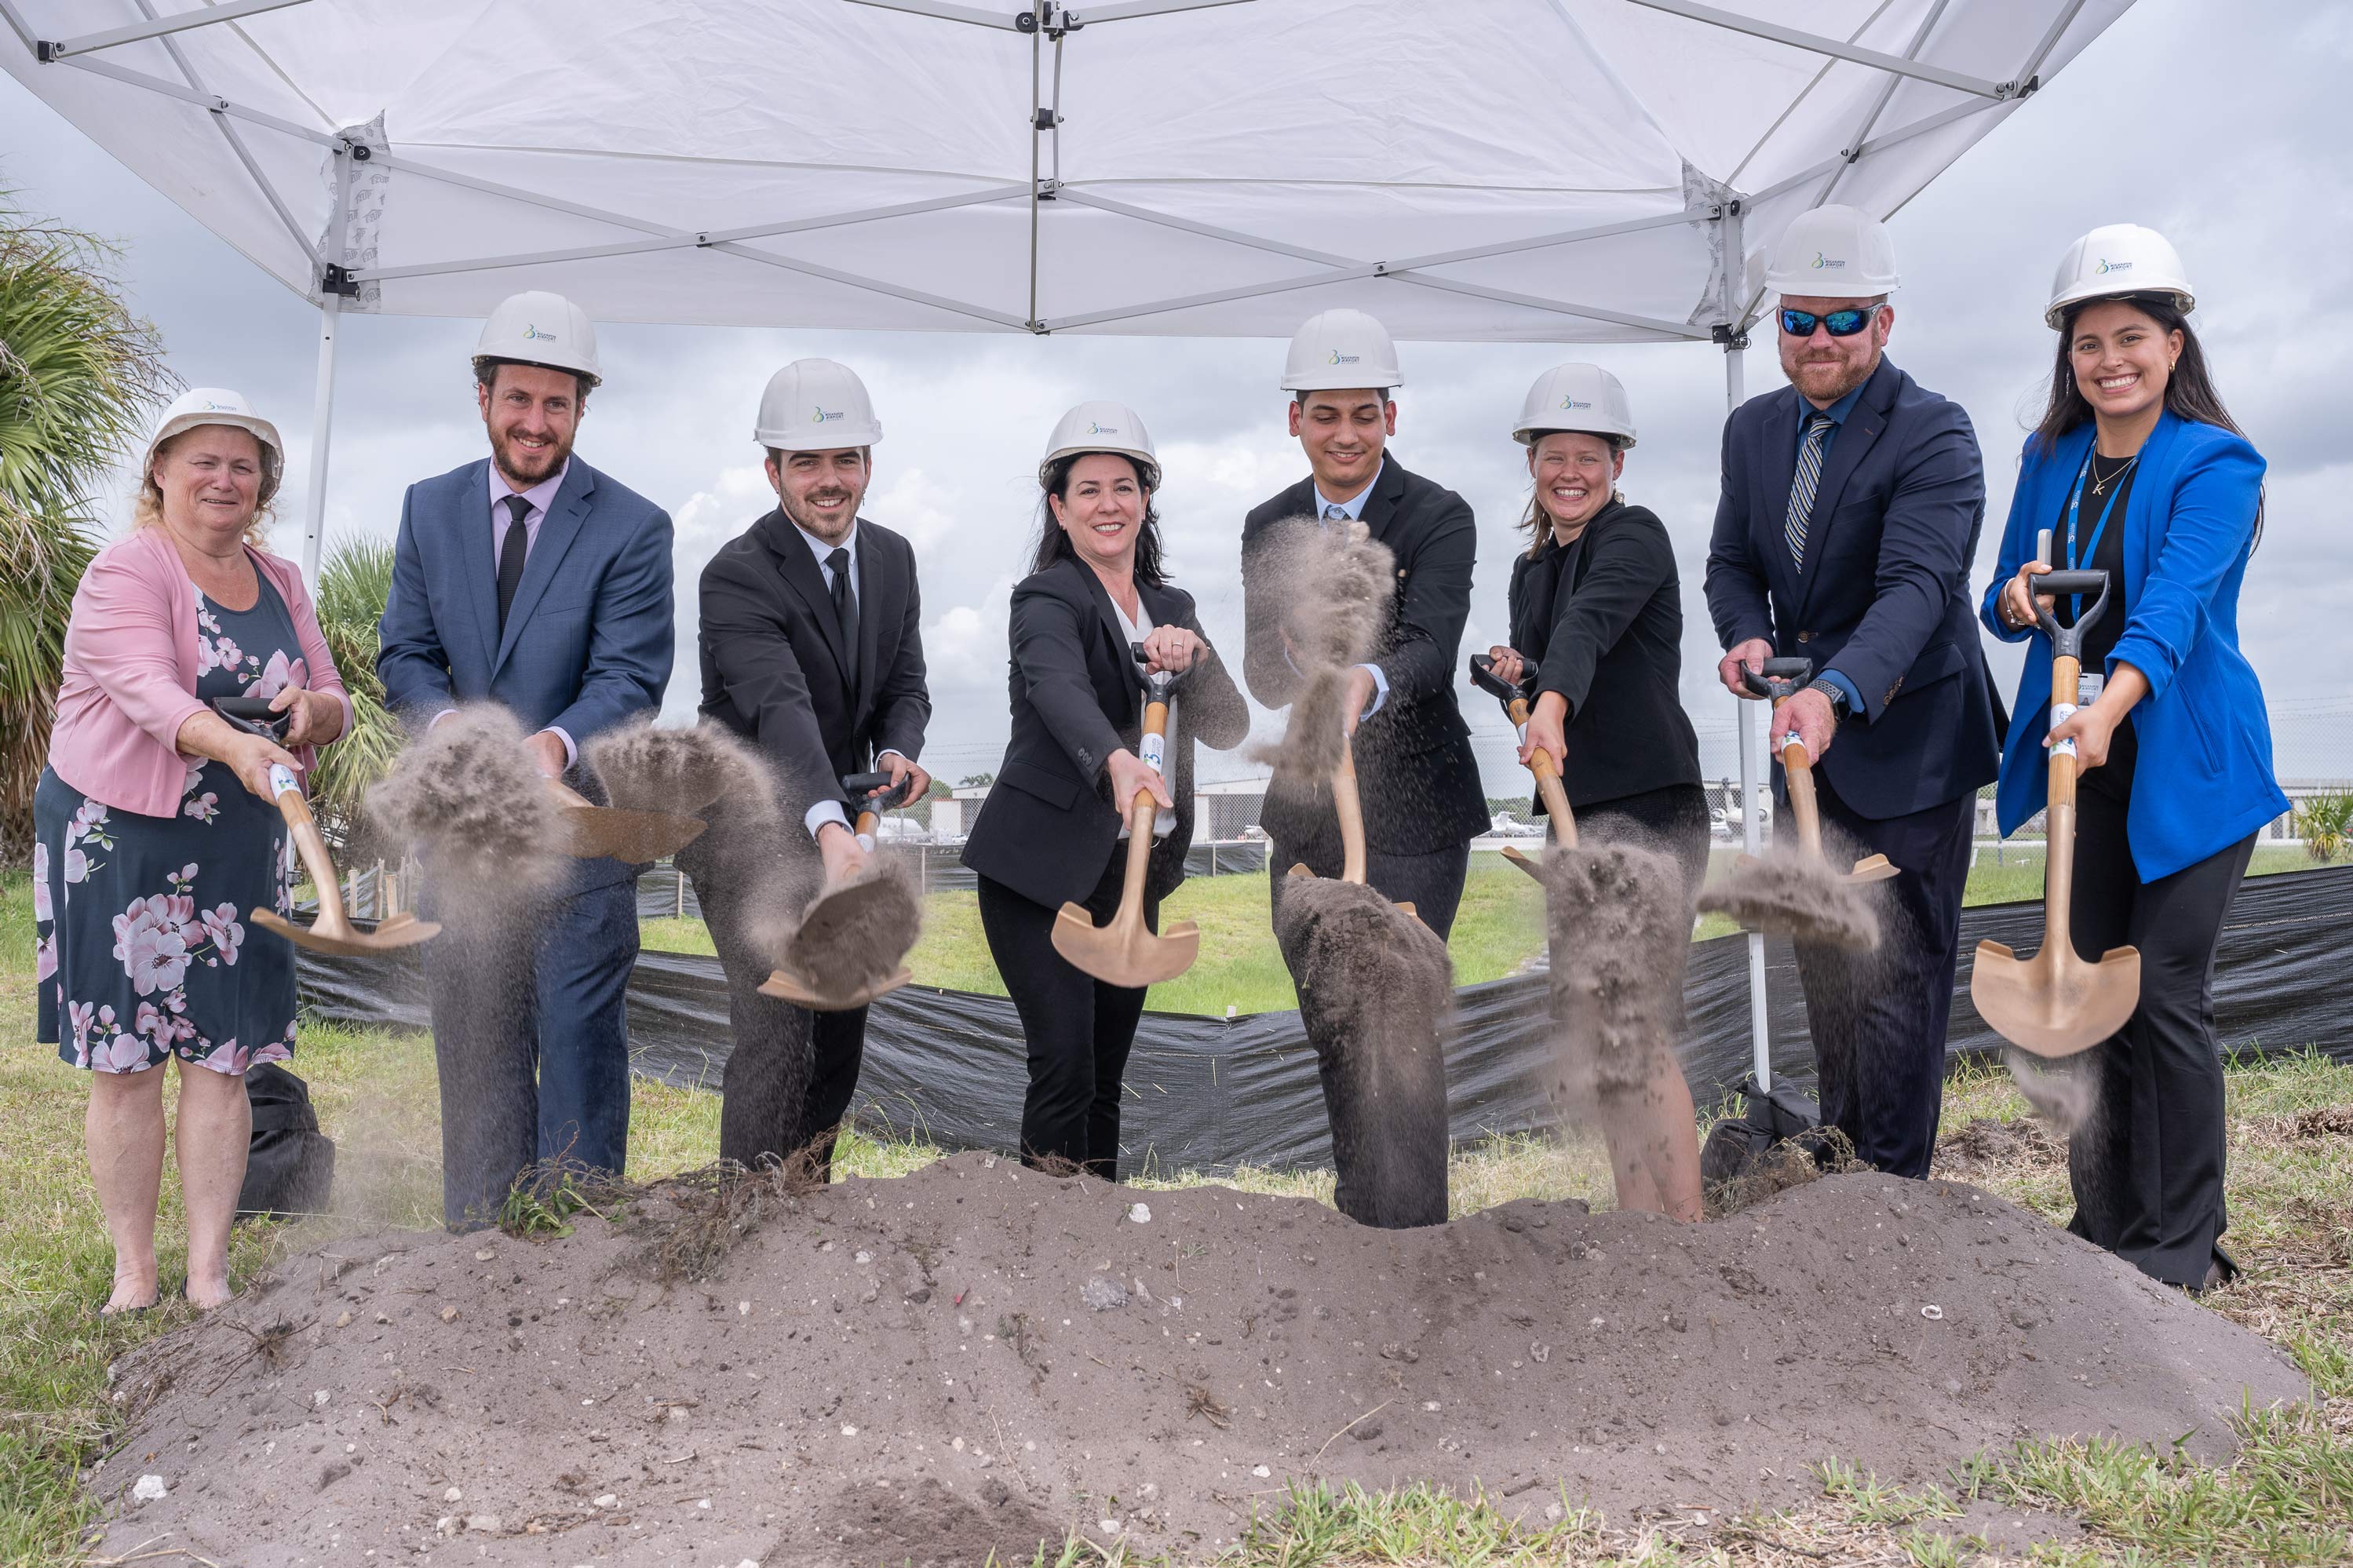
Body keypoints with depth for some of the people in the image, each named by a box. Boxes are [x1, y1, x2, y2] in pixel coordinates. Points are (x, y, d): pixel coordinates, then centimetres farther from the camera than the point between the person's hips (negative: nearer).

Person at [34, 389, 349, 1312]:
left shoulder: (279, 583, 11)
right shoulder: (125, 572, -7)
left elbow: (335, 706, 10)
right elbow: (151, 690, -24)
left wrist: (312, 709, -15)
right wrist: (236, 747, -42)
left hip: (239, 848, 4)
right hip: (117, 837, -4)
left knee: (221, 1059, 2)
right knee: (123, 1062, 1)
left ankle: (209, 1273, 8)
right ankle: (133, 1273, 12)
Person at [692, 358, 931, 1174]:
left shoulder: (892, 557, 3)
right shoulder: (738, 574, -21)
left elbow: (905, 684, 6)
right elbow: (781, 706, -35)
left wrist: (897, 752, -17)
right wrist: (830, 827, -50)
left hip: (836, 817, 7)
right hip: (745, 814, -7)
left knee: (845, 1025, 14)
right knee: (778, 1021, -19)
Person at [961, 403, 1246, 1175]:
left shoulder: (1172, 606, 12)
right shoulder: (1048, 598, -9)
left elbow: (1229, 729, 3)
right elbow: (1060, 688, -30)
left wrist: (1193, 658, -17)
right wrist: (1116, 760, -50)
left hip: (1135, 872, 6)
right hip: (1043, 870, -6)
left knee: (1108, 1074, 12)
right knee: (1065, 1068, -12)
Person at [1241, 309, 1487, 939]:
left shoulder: (1440, 517, -10)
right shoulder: (1266, 526, 5)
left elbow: (1431, 647, -25)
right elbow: (1260, 674, 0)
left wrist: (1366, 684, -47)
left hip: (1409, 813, -5)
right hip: (1303, 811, 5)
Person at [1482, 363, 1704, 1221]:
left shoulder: (1635, 533, -8)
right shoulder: (1530, 568, 16)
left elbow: (1592, 620, -29)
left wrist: (1552, 704, -46)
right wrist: (1516, 674, -4)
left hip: (1651, 806, -8)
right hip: (1580, 814, 8)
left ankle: (1691, 1233, -8)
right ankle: (1639, 1222, 19)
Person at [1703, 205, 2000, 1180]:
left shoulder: (1934, 434, -15)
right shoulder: (1753, 429, 6)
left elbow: (1917, 585, -28)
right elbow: (1732, 561, 12)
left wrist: (1836, 692, -44)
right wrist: (1746, 636, -11)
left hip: (1906, 746, -7)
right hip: (1806, 746, 7)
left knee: (1898, 976, -1)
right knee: (1824, 971, 18)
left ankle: (1892, 1189, 12)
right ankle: (1837, 1162, 34)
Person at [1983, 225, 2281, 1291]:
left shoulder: (2214, 464, -9)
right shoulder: (2049, 459, 9)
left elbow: (2173, 603, -24)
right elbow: (2007, 603, 11)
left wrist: (2109, 705, -40)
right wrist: (2015, 598, -13)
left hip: (2185, 763, -5)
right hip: (2085, 760, 6)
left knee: (2165, 994, -5)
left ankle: (2182, 1247, 10)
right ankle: (2109, 1226, 21)